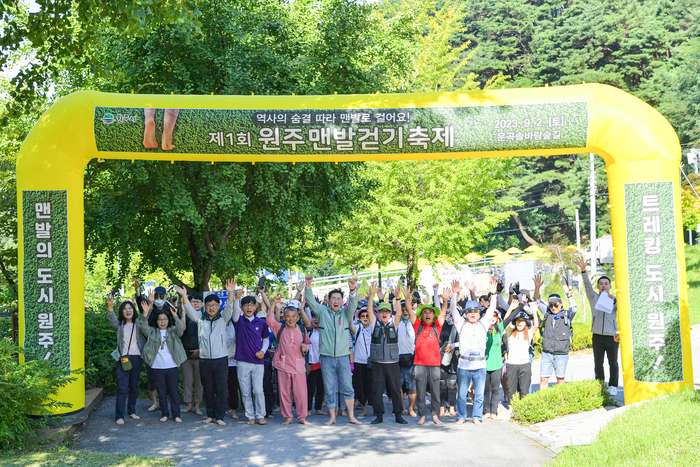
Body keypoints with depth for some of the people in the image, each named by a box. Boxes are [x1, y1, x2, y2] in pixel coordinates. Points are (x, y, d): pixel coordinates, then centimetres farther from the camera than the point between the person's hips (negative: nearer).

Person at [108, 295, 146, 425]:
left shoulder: (138, 323, 10)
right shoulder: (119, 325, 3)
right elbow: (112, 319, -14)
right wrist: (110, 307, -35)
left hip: (136, 358, 3)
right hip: (123, 358, -2)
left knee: (134, 387, 11)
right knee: (122, 388, -7)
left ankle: (132, 411, 24)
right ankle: (119, 416, -5)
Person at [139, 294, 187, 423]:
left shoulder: (173, 332, 8)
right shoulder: (153, 332, 11)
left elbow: (180, 328, -12)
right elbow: (144, 326, -6)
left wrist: (175, 315, -30)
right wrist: (146, 313, -22)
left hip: (172, 367, -1)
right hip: (157, 367, 1)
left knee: (174, 391, 0)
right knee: (161, 392, 6)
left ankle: (176, 415, 8)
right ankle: (165, 414, 16)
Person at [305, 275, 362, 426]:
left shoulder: (345, 313, 5)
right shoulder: (323, 312, 5)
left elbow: (353, 305, -13)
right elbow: (311, 302, -6)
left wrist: (352, 290, -32)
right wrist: (308, 286, -23)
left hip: (343, 357, 0)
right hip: (327, 357, 0)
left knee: (347, 388, 1)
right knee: (329, 389, 6)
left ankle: (351, 416, 10)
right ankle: (332, 416, 17)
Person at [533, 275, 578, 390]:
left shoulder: (566, 315, 1)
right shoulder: (547, 313, 9)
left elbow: (574, 309, -16)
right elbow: (538, 301, 7)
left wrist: (568, 295, -29)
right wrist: (537, 288, -9)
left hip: (561, 355, -2)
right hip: (546, 353, 2)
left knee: (560, 379, 7)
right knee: (543, 378, 1)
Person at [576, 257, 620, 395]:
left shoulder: (615, 300, 11)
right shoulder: (594, 298, 11)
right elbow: (587, 285, -4)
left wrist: (614, 300, -23)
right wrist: (583, 270, -19)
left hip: (612, 336, 0)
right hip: (598, 336, 0)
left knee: (613, 363, 4)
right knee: (598, 363, 2)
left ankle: (613, 386, 15)